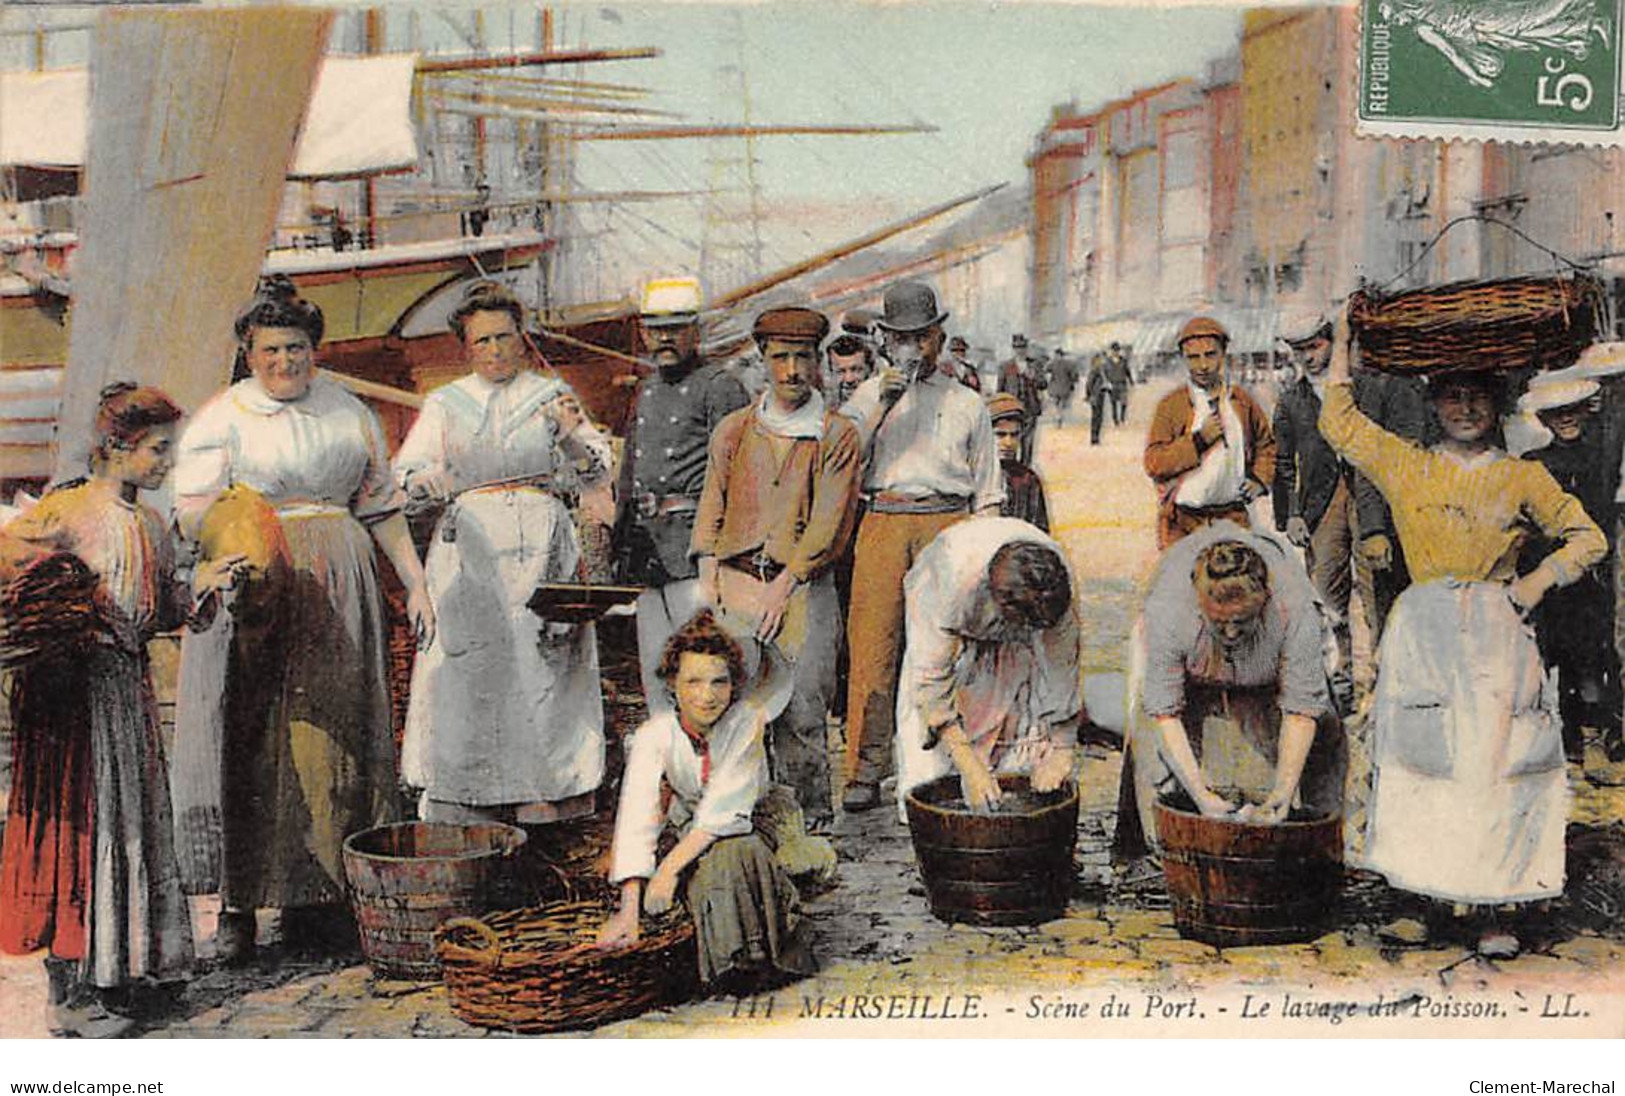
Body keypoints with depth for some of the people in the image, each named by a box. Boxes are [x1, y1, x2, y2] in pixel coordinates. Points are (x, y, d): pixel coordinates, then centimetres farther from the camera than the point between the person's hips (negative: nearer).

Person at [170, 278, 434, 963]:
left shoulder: (348, 412, 13)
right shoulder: (220, 418, 2)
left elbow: (382, 505, 18)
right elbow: (189, 517, -6)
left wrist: (414, 583, 13)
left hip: (336, 594, 3)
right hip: (252, 597, -3)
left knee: (330, 738, 2)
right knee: (248, 739, -5)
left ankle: (313, 898, 10)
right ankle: (237, 905, 2)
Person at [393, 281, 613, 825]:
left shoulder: (552, 395, 12)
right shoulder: (444, 404, 14)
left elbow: (596, 472, 5)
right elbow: (407, 470, 3)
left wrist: (574, 434, -15)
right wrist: (429, 481, -20)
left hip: (541, 545, 0)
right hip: (469, 545, 1)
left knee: (541, 667, -6)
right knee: (466, 668, -5)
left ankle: (542, 799, -2)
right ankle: (457, 810, 0)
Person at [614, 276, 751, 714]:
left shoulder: (720, 387, -5)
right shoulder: (647, 390, 20)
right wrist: (622, 538, 20)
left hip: (697, 545, -8)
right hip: (648, 546, 8)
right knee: (653, 665, 10)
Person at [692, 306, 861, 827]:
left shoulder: (837, 435, 3)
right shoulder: (734, 429, 13)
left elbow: (830, 523, -3)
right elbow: (712, 506, 13)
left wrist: (782, 587, -9)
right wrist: (707, 579, 1)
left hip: (804, 589, -2)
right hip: (736, 582, 3)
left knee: (801, 708, -7)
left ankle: (810, 812, 5)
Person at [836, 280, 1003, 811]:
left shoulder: (966, 403, 18)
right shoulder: (867, 395, 18)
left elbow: (987, 489, 16)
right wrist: (881, 405, -6)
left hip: (947, 524, 0)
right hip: (882, 523, 0)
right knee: (871, 644, -8)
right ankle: (864, 772, -6)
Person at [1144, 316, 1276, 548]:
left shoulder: (1242, 401, 9)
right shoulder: (1170, 406, -2)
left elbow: (1266, 443, 25)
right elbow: (1154, 463, -9)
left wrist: (1260, 479, 9)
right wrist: (1199, 440, -14)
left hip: (1232, 515, 3)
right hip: (1182, 521, -3)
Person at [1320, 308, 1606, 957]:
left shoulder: (1522, 478, 10)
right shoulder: (1407, 467, 14)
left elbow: (1588, 540, 12)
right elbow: (1339, 424, 17)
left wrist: (1538, 581, -3)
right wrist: (1343, 344, 17)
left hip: (1497, 631, -1)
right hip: (1423, 630, 1)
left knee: (1494, 764, -8)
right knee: (1427, 760, -4)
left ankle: (1491, 910, -5)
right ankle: (1431, 897, 2)